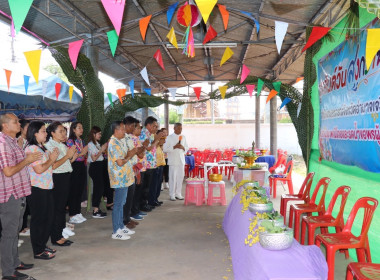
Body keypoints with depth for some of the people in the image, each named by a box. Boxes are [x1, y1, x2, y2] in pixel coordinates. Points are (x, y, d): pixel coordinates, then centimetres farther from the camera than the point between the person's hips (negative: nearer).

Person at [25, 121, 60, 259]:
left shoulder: (42, 148, 14)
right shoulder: (32, 149, -16)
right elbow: (39, 169, -22)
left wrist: (53, 157, 4)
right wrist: (52, 159, -10)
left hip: (47, 188, 9)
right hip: (38, 189, -9)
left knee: (48, 218, 16)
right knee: (38, 220, 1)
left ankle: (43, 245, 29)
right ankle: (38, 251, 13)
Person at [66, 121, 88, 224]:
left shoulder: (82, 141, 14)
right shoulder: (70, 141, -9)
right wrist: (81, 154, -20)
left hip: (82, 166, 7)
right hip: (74, 167, -7)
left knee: (80, 191, 11)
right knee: (73, 191, -2)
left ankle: (78, 213, 21)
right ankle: (72, 216, 6)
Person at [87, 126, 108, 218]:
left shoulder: (97, 143, 16)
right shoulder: (91, 144, -10)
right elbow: (94, 158, -16)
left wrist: (104, 148, 6)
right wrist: (102, 150, -14)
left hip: (100, 167, 9)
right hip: (94, 167, -9)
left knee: (100, 188, 10)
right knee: (98, 188, -7)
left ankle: (97, 209, 18)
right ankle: (95, 212, -1)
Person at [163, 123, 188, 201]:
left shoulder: (183, 137, 12)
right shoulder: (169, 137, -2)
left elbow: (187, 148, 17)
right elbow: (165, 149, -6)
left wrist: (183, 147, -5)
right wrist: (174, 147, -17)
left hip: (181, 160, 4)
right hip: (173, 161, -4)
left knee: (180, 177, 4)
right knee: (173, 178, -4)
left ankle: (178, 193, 16)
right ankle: (172, 195, 6)